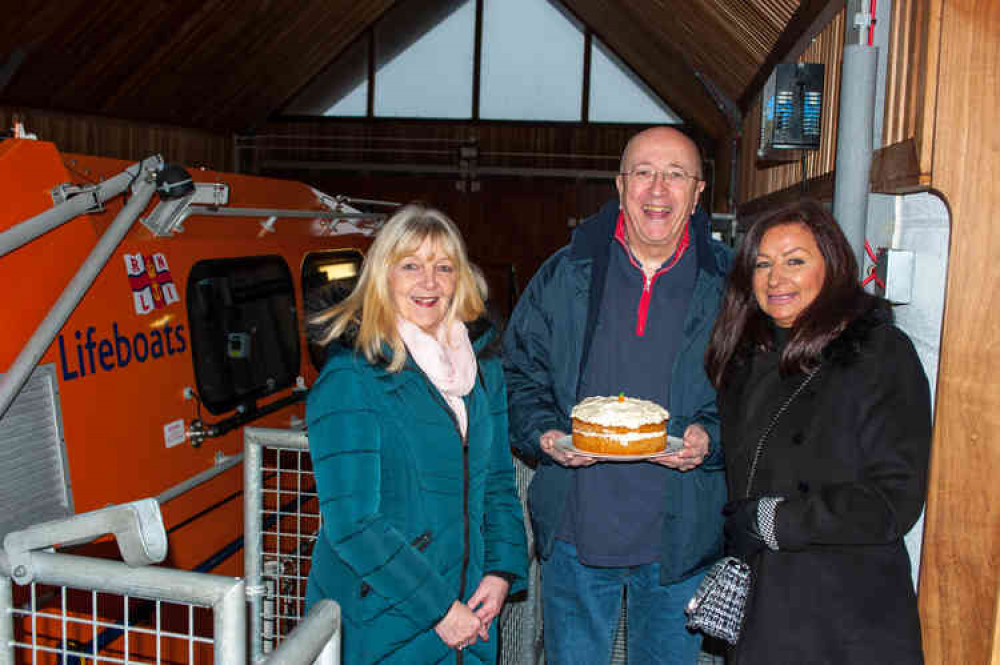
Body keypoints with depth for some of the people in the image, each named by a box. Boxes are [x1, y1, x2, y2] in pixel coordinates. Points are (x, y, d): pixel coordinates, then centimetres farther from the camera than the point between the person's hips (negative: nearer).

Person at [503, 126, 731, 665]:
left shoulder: (730, 287, -1)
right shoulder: (565, 276, 1)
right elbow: (519, 373, 7)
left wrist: (711, 440, -15)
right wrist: (543, 434, -11)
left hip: (680, 540, 0)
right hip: (575, 533, 1)